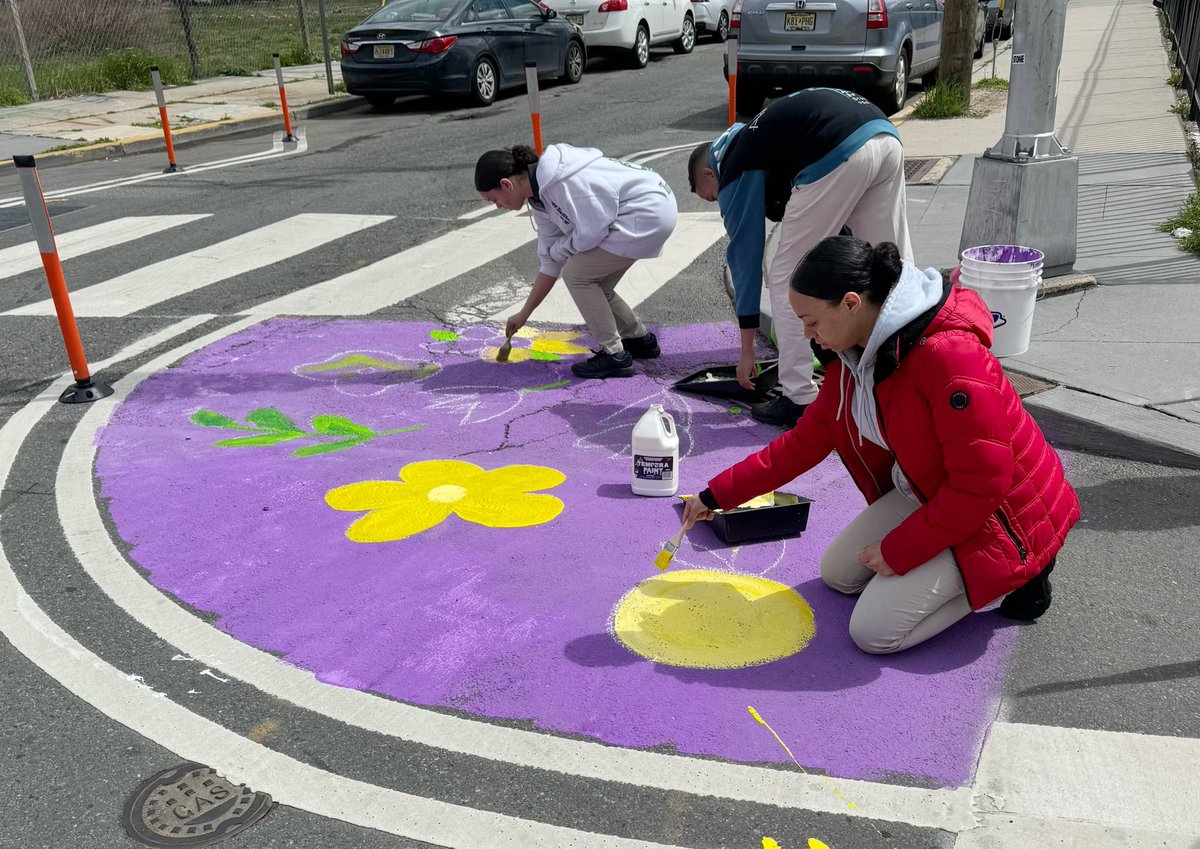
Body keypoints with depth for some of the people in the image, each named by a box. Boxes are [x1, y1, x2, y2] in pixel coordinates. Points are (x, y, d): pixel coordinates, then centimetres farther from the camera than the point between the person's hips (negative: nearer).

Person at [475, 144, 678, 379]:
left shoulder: (556, 180, -21)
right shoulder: (540, 196, 10)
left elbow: (591, 232, -21)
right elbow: (550, 263, 15)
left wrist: (558, 249, -1)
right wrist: (524, 314, 19)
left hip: (648, 213, -10)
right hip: (653, 211, 10)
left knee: (576, 274, -6)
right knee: (593, 284, 14)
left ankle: (614, 356, 1)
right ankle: (640, 340, 30)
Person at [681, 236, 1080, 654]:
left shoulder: (951, 356, -33)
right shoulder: (854, 357, -5)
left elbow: (981, 483, -29)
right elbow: (805, 440, 4)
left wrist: (898, 550, -19)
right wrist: (717, 494, 2)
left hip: (998, 512, -9)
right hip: (923, 492, 9)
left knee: (873, 630, -10)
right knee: (837, 573, 12)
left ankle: (1013, 577, 3)